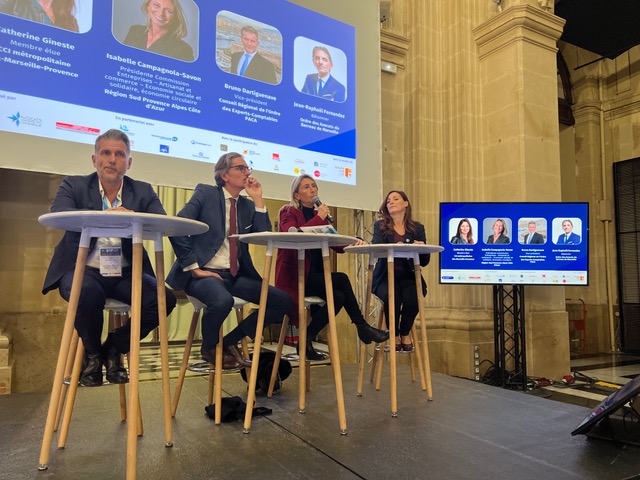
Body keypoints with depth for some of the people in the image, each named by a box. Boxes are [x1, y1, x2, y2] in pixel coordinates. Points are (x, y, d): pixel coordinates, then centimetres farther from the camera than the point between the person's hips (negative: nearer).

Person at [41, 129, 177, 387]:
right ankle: (92, 354, -1)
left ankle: (114, 348, 5)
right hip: (83, 269, -2)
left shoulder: (143, 191, 8)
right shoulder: (73, 185, 4)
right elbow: (58, 214, -17)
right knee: (88, 293, -36)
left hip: (126, 273, 2)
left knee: (165, 298, -23)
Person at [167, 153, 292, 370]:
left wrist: (258, 200, -3)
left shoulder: (248, 205, 14)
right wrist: (194, 267, -15)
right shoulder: (205, 192, 0)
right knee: (223, 301, -37)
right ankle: (209, 348, -2)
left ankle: (229, 342, 7)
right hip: (205, 273, -5)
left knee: (282, 301, -10)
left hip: (236, 275, 6)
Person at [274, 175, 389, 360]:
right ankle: (362, 327, -10)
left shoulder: (320, 214, 18)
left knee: (339, 297, -24)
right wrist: (318, 218, -18)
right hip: (295, 276, -6)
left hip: (316, 275, 7)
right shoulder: (288, 212, 0)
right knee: (342, 279, -25)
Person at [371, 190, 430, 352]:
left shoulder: (417, 228, 10)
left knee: (412, 297, -30)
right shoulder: (380, 226, 7)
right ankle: (394, 335, -2)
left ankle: (405, 333, 3)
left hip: (408, 276, 1)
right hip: (386, 276, -1)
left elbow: (424, 262, 8)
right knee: (391, 296, -32)